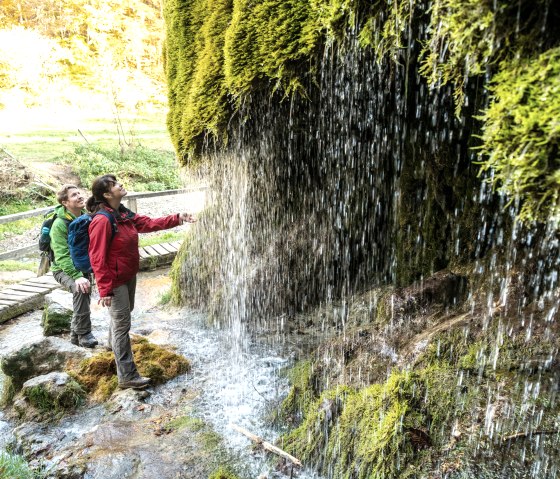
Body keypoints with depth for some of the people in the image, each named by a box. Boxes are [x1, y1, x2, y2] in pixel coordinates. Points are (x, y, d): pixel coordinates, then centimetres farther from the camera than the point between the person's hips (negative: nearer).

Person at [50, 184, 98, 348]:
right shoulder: (60, 224, -22)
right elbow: (63, 256, -26)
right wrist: (77, 276, -36)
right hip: (63, 269, -7)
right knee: (81, 289, -32)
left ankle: (76, 334, 31)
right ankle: (84, 333, -23)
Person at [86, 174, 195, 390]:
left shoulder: (124, 214, 2)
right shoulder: (102, 220, -24)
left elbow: (150, 223, 10)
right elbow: (97, 258, -24)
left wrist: (177, 218, 2)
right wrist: (105, 290, -24)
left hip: (129, 275, 9)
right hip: (115, 281, -9)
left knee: (124, 313, 28)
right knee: (122, 323, -2)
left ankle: (114, 343, 56)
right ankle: (127, 376, 8)